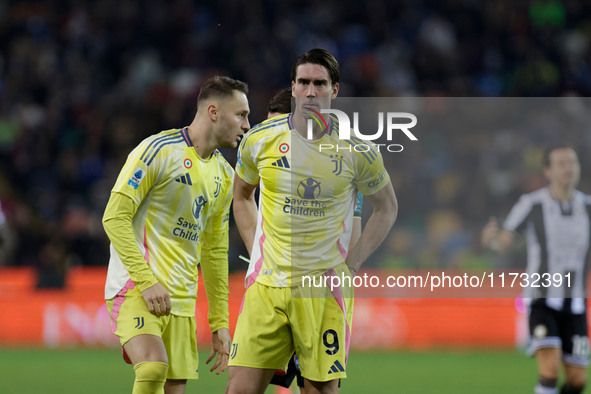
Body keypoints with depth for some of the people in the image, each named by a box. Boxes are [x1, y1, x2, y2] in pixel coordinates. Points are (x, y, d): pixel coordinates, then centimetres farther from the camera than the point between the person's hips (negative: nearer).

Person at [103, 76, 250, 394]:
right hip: (134, 287, -7)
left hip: (181, 297, 7)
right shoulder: (157, 150, -8)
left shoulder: (224, 174, 15)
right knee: (154, 368, -29)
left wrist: (219, 322, 18)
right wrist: (146, 281, -20)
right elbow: (114, 217, -12)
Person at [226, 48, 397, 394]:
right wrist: (255, 250, 9)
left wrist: (352, 264, 2)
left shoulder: (356, 149, -3)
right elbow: (242, 195, 21)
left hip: (325, 288, -1)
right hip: (267, 285, 1)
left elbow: (388, 207, 12)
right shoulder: (260, 139, 2)